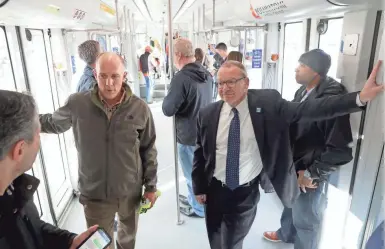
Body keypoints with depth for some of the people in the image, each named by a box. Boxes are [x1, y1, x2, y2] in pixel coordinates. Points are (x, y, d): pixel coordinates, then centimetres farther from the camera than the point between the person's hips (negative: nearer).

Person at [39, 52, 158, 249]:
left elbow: (148, 150, -4)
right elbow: (53, 123, 7)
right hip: (94, 194, -1)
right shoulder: (77, 104, -15)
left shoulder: (140, 109, -14)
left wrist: (150, 185, 0)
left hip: (131, 191, 1)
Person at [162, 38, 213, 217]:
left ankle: (199, 208, 30)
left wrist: (169, 96, -2)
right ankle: (194, 199, 44)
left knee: (193, 174, 11)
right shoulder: (206, 74, 2)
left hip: (189, 136, -8)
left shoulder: (181, 78, -24)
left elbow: (168, 110, -21)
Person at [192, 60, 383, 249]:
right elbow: (200, 154, 0)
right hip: (216, 190, 2)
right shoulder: (207, 114, -9)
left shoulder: (267, 103, -14)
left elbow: (307, 110, -20)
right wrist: (199, 188, 4)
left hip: (246, 193, -1)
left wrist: (360, 98, -29)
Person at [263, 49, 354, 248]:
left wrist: (311, 174, -18)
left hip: (310, 176, -8)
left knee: (305, 219, 15)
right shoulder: (303, 91, 0)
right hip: (293, 167, 8)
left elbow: (341, 149, -26)